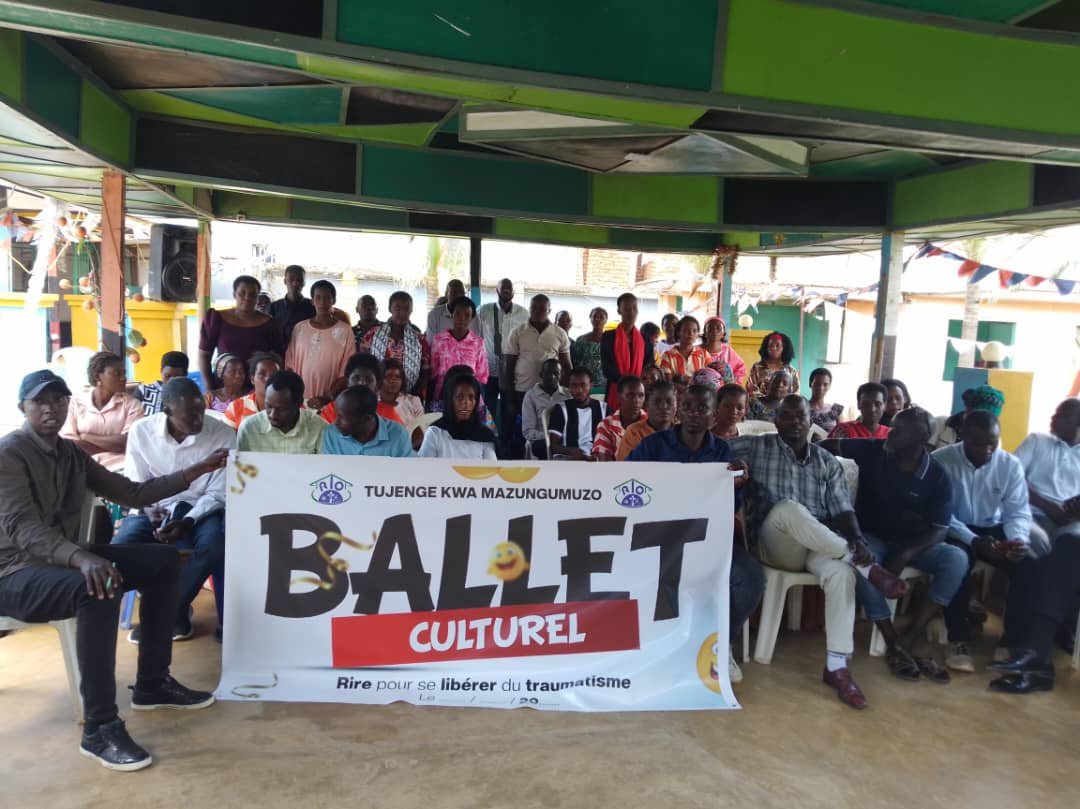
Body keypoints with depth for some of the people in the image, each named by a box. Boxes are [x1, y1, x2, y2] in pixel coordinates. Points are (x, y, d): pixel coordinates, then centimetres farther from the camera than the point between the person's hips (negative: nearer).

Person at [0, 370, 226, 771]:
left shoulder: (71, 454, 11)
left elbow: (131, 493, 12)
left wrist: (197, 470, 4)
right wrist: (81, 558, -45)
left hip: (65, 560, 9)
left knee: (164, 560, -2)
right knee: (99, 589, -37)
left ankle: (152, 683, 5)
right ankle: (100, 728, -28)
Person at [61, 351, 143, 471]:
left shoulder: (132, 404, 10)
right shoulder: (75, 402, 12)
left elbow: (128, 443, -3)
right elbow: (67, 444, 1)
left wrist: (86, 438, -6)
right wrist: (113, 445, -10)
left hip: (117, 468, 0)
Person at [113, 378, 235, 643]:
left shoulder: (224, 435, -14)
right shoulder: (141, 431, -7)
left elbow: (218, 493, -10)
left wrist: (188, 521, -25)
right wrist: (148, 509, -21)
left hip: (200, 510, -2)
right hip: (154, 508, 2)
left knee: (214, 545, -34)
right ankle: (173, 610, -2)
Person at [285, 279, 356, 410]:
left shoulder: (344, 331, -3)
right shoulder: (299, 328, 6)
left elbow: (346, 373, -3)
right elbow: (290, 365, 10)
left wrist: (327, 398, -11)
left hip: (330, 402, -2)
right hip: (300, 399, 2)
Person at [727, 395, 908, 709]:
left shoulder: (828, 462, 13)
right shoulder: (757, 447, 6)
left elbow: (842, 509, 5)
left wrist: (857, 539, -16)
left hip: (822, 546, 3)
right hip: (774, 544, -2)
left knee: (841, 572, -33)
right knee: (788, 508, -37)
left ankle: (836, 666, -26)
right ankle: (864, 565, -28)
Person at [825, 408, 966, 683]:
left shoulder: (937, 476, -9)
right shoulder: (873, 451, -9)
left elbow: (939, 529, -11)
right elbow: (830, 445, 1)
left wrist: (905, 555, -27)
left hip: (912, 543, 1)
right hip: (871, 538, -1)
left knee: (957, 559, -26)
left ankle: (909, 639, -24)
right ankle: (893, 644, -23)